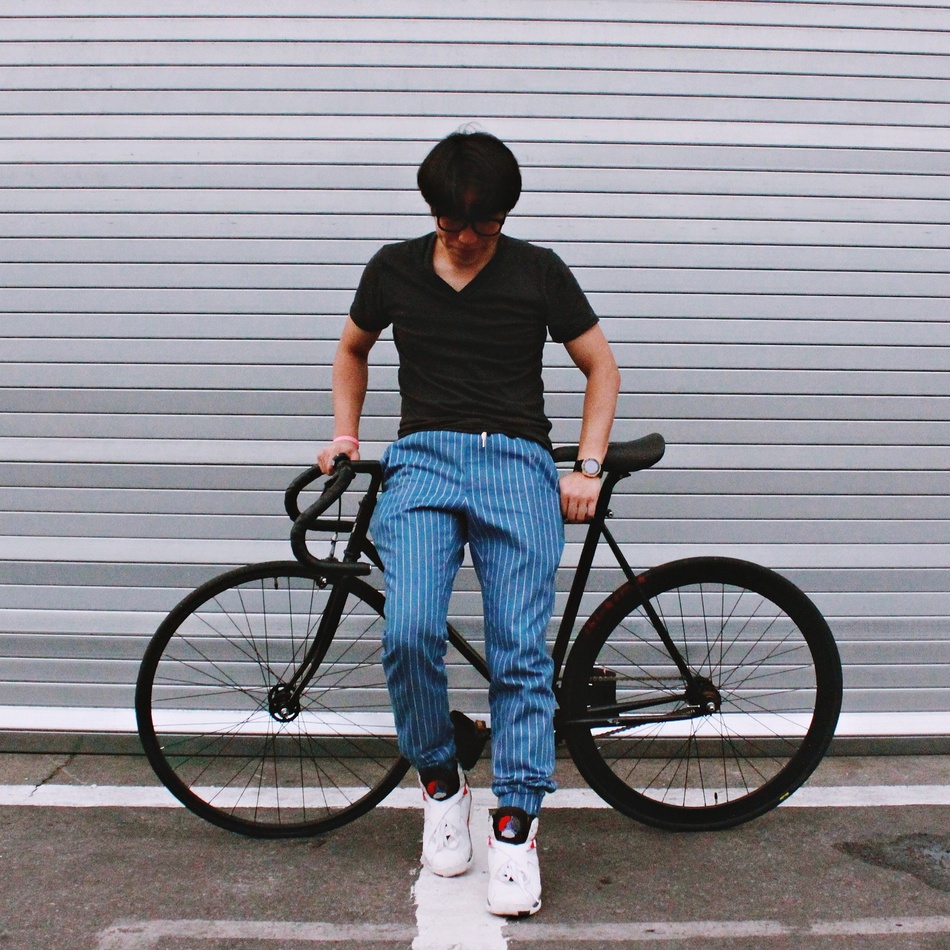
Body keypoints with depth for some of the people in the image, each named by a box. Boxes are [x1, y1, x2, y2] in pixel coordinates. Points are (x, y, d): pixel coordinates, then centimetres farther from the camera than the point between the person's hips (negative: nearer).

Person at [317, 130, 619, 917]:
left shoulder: (538, 271, 8)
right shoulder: (395, 269, 13)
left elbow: (602, 367, 14)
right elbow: (353, 351, 29)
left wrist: (588, 468, 4)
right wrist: (345, 435, 17)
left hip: (518, 466, 0)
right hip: (423, 460, 1)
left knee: (521, 648, -11)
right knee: (410, 631, -20)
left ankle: (516, 825, 1)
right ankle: (440, 784, 5)